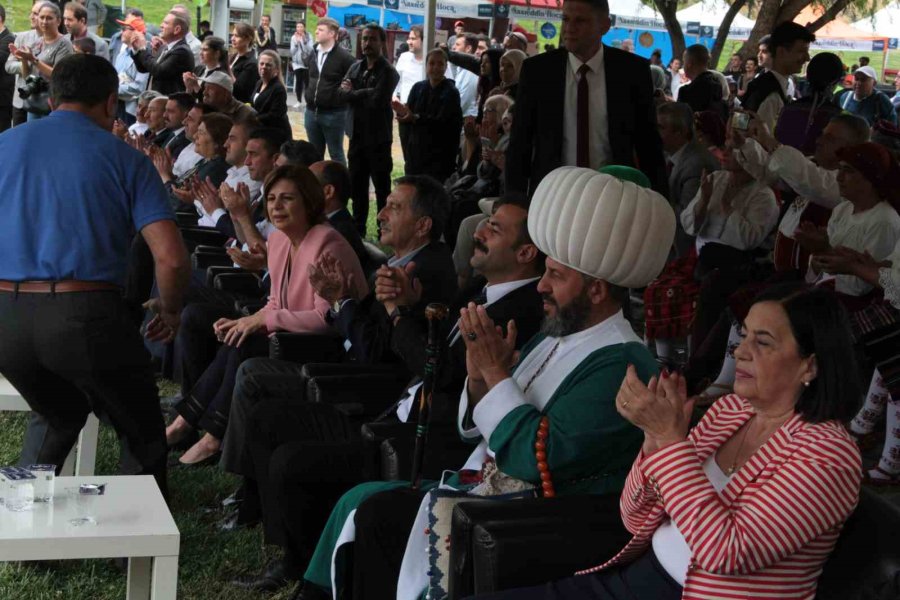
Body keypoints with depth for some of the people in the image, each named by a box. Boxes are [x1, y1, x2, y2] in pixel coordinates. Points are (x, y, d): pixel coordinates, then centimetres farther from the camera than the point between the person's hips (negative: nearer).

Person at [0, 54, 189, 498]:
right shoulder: (124, 158, 1)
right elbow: (171, 257, -8)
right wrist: (170, 312, 11)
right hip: (84, 313, -4)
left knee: (62, 418, 31)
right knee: (144, 437, 16)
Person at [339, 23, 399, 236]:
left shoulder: (388, 72, -11)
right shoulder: (356, 67, 11)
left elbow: (377, 100, -23)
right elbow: (341, 92, 0)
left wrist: (354, 93, -8)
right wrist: (365, 94, -17)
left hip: (378, 138, -7)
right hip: (357, 135, 7)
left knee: (382, 187, 1)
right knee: (357, 185, 15)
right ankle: (358, 230, 27)